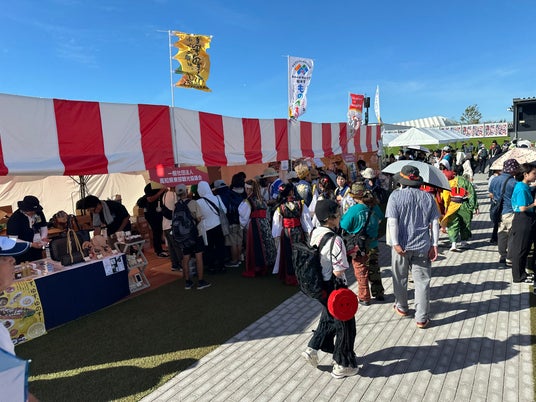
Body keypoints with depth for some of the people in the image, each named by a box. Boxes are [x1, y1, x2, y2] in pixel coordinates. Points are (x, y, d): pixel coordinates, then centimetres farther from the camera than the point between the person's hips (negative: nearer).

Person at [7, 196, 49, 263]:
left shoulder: (39, 213, -3)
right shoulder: (15, 218, -19)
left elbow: (44, 227, 11)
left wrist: (44, 237, -8)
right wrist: (31, 244, -29)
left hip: (37, 251, 6)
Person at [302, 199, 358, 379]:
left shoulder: (314, 234, -2)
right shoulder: (335, 240, -27)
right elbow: (338, 271, -26)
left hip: (320, 286, 8)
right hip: (334, 288, -8)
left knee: (328, 318, 28)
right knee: (345, 324, 12)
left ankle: (312, 349, 31)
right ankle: (342, 365, 26)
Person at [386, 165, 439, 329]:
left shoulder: (396, 195, -7)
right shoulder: (428, 197, 3)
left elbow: (392, 221, -15)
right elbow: (434, 222, 1)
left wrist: (395, 244, -15)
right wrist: (434, 244, 2)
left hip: (401, 246, -2)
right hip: (422, 246, 2)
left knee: (400, 278, 17)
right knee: (422, 281, 8)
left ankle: (401, 308, 35)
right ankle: (422, 318, 12)